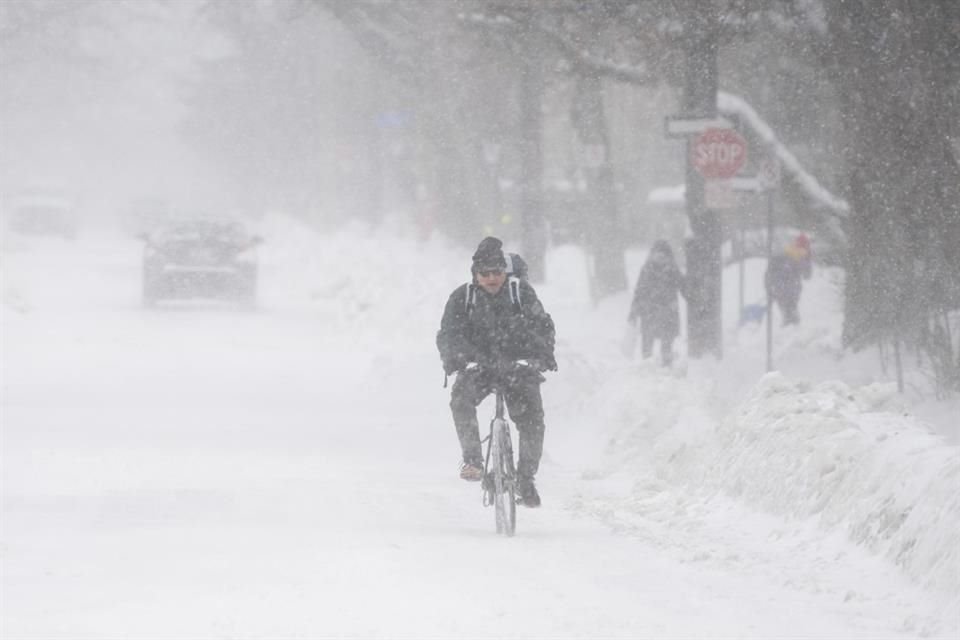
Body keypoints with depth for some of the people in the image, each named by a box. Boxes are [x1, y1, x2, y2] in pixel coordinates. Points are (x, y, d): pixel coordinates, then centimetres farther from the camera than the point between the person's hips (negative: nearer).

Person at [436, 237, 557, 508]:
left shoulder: (521, 292, -5)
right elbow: (448, 335, -11)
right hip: (478, 366, 0)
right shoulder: (462, 297, -4)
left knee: (531, 419, -16)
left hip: (518, 365, 0)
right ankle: (472, 459, -25)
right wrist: (456, 359, -32)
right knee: (461, 396, -32)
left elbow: (542, 325, -11)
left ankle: (527, 478, 1)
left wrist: (543, 354, -30)